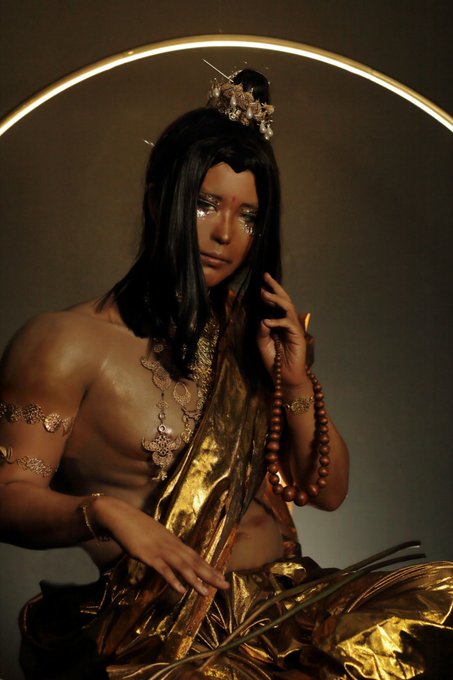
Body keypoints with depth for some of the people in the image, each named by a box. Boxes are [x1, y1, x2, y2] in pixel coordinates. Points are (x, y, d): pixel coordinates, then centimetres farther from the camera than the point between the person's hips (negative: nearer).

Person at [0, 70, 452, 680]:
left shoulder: (260, 338, 15)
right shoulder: (65, 343, -2)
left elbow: (327, 492, 15)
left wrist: (297, 385, -1)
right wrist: (106, 513, -25)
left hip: (290, 599, 6)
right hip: (157, 627, -5)